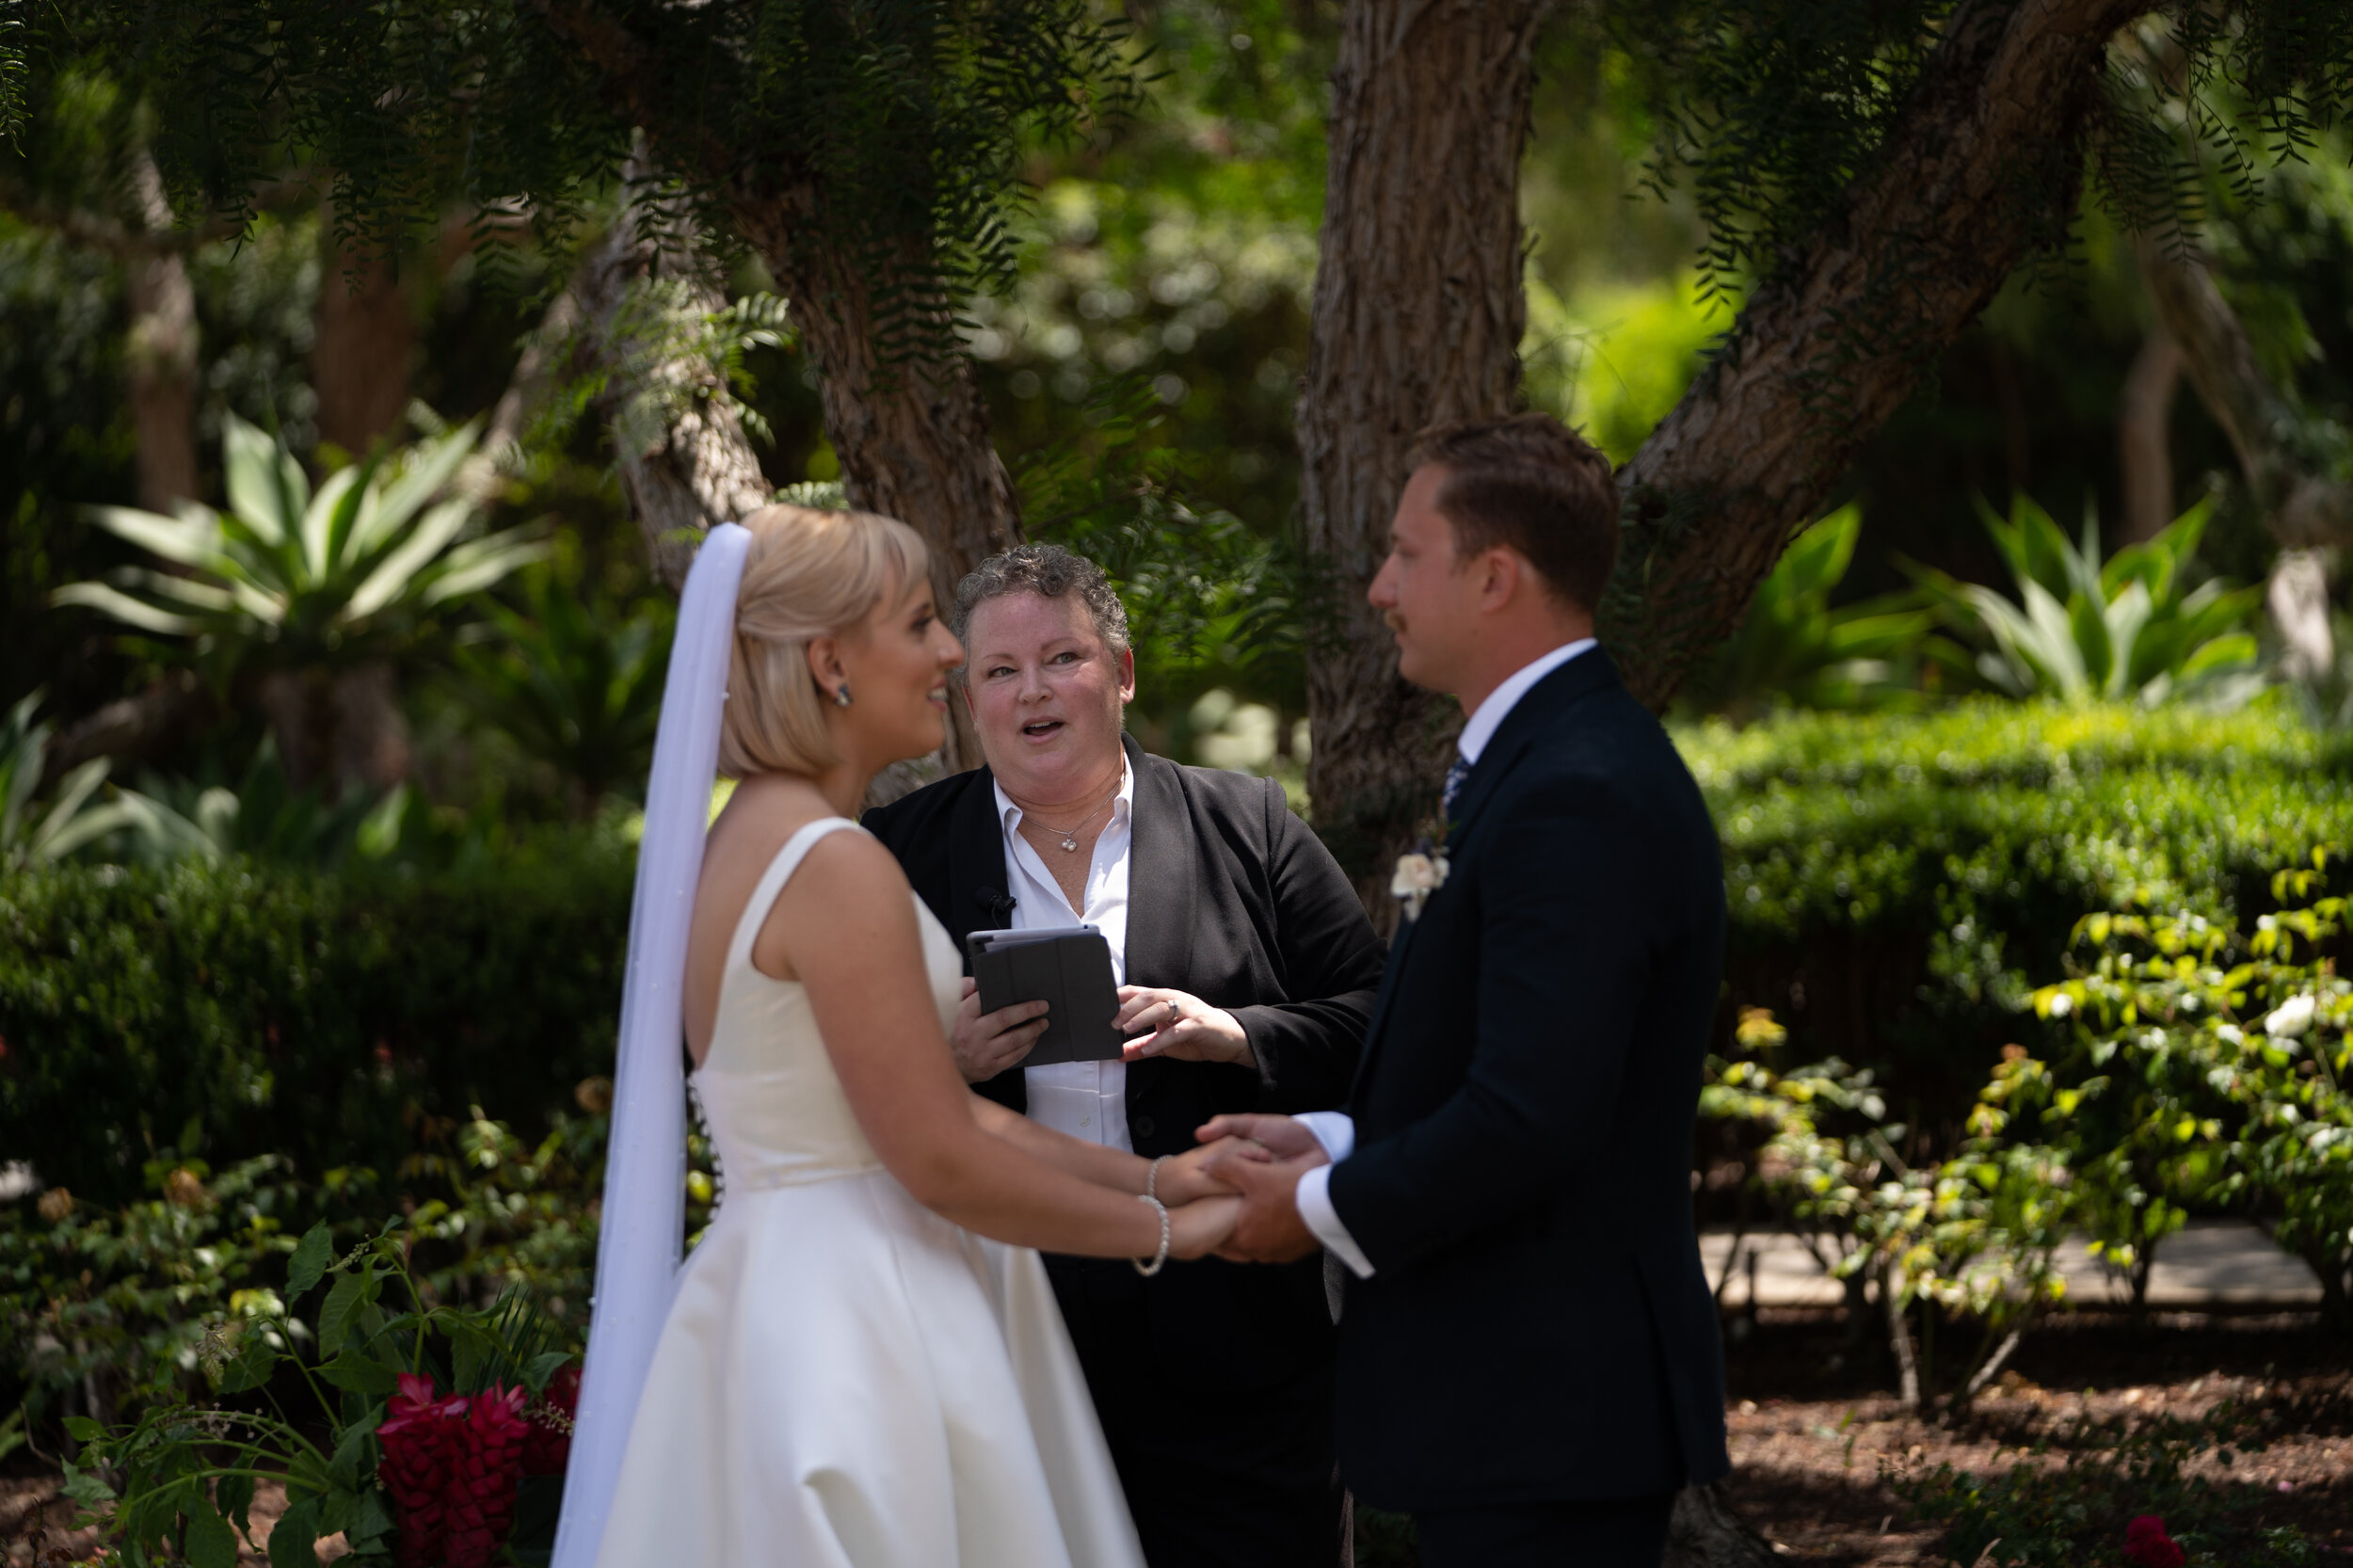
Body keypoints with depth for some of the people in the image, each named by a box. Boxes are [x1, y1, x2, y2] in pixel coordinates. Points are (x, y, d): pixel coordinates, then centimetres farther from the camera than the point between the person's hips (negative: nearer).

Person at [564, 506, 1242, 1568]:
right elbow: (943, 1162, -18)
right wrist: (1162, 1230, -6)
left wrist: (1150, 1174, 12)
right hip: (860, 1324, -10)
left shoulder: (743, 840, 13)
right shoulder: (837, 868, -17)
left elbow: (931, 1107, 13)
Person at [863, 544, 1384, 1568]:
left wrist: (1232, 1034, -13)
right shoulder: (901, 852, 8)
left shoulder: (1245, 826, 8)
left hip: (1227, 1330, 0)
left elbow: (1373, 1022, 4)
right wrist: (936, 1062, -13)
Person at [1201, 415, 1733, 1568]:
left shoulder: (1578, 798, -19)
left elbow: (1528, 1118, -25)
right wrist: (1332, 1143, 7)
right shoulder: (1559, 760, 15)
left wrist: (1321, 1209, -12)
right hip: (1534, 1399, 10)